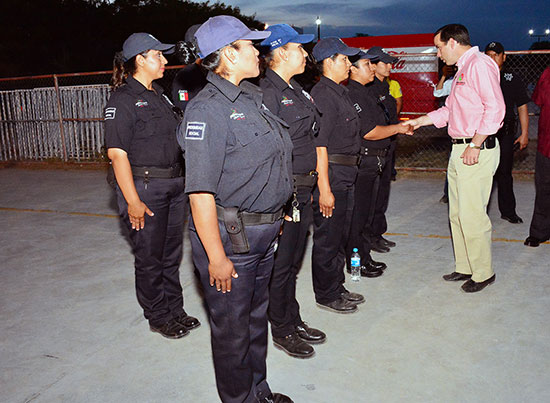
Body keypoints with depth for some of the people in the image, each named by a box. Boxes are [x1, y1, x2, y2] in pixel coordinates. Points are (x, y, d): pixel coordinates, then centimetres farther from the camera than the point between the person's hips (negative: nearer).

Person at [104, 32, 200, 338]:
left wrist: (182, 182, 15)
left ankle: (175, 310, 30)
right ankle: (158, 317, 22)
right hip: (144, 187, -7)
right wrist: (133, 201, -20)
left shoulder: (159, 94, 13)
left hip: (174, 185, 8)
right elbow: (117, 153, -17)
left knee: (172, 253, 15)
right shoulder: (123, 99, -11)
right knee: (150, 258, 6)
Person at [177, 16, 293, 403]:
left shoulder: (254, 95, 9)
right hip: (229, 235, -8)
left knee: (257, 315, 22)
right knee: (233, 327, 9)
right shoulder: (207, 109, -18)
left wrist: (275, 219, 20)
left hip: (263, 231, 9)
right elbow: (200, 193, -22)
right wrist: (216, 257, -21)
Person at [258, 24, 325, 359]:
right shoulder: (267, 91, -15)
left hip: (303, 190, 9)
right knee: (281, 265, 5)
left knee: (293, 262, 19)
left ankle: (294, 321, 33)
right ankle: (282, 331, 21)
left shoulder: (297, 90, 15)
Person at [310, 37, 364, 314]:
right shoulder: (322, 94, -16)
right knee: (327, 239, 2)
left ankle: (337, 289, 33)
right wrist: (324, 188, -24)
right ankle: (326, 296, 16)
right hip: (330, 175, -10)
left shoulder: (340, 92, 16)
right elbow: (319, 146, -22)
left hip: (345, 176, 10)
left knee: (340, 236, 18)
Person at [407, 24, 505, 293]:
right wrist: (419, 121, 22)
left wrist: (475, 144, -21)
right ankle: (464, 267, 25)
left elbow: (495, 108, -20)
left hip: (477, 150, -10)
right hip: (460, 150, 10)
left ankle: (483, 273, 11)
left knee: (472, 215, -5)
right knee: (457, 214, 14)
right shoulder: (462, 69, 20)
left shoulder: (479, 64, -11)